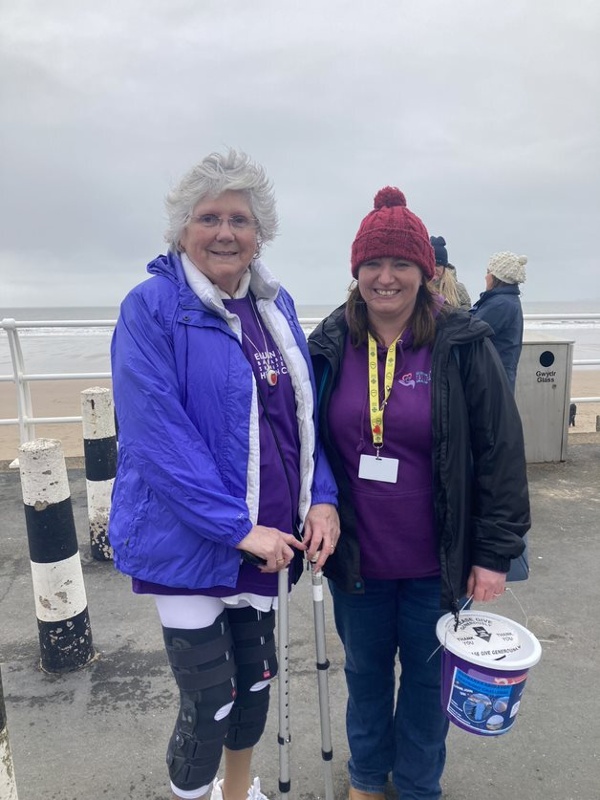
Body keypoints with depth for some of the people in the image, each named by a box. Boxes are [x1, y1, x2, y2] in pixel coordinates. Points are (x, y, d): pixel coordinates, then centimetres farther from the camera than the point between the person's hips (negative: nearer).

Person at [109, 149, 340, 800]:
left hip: (266, 538, 6)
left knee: (256, 678, 22)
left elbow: (306, 413, 7)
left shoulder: (275, 305, 5)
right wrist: (237, 527, -21)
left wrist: (322, 498, -5)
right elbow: (157, 435, -20)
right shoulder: (153, 307, -13)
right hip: (188, 543, -6)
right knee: (208, 707, 6)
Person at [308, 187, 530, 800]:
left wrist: (495, 552, -8)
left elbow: (501, 451, -8)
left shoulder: (462, 345, -11)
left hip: (437, 563, -1)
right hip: (355, 559, 2)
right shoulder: (328, 346, -4)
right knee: (365, 671, 23)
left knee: (427, 677, 19)